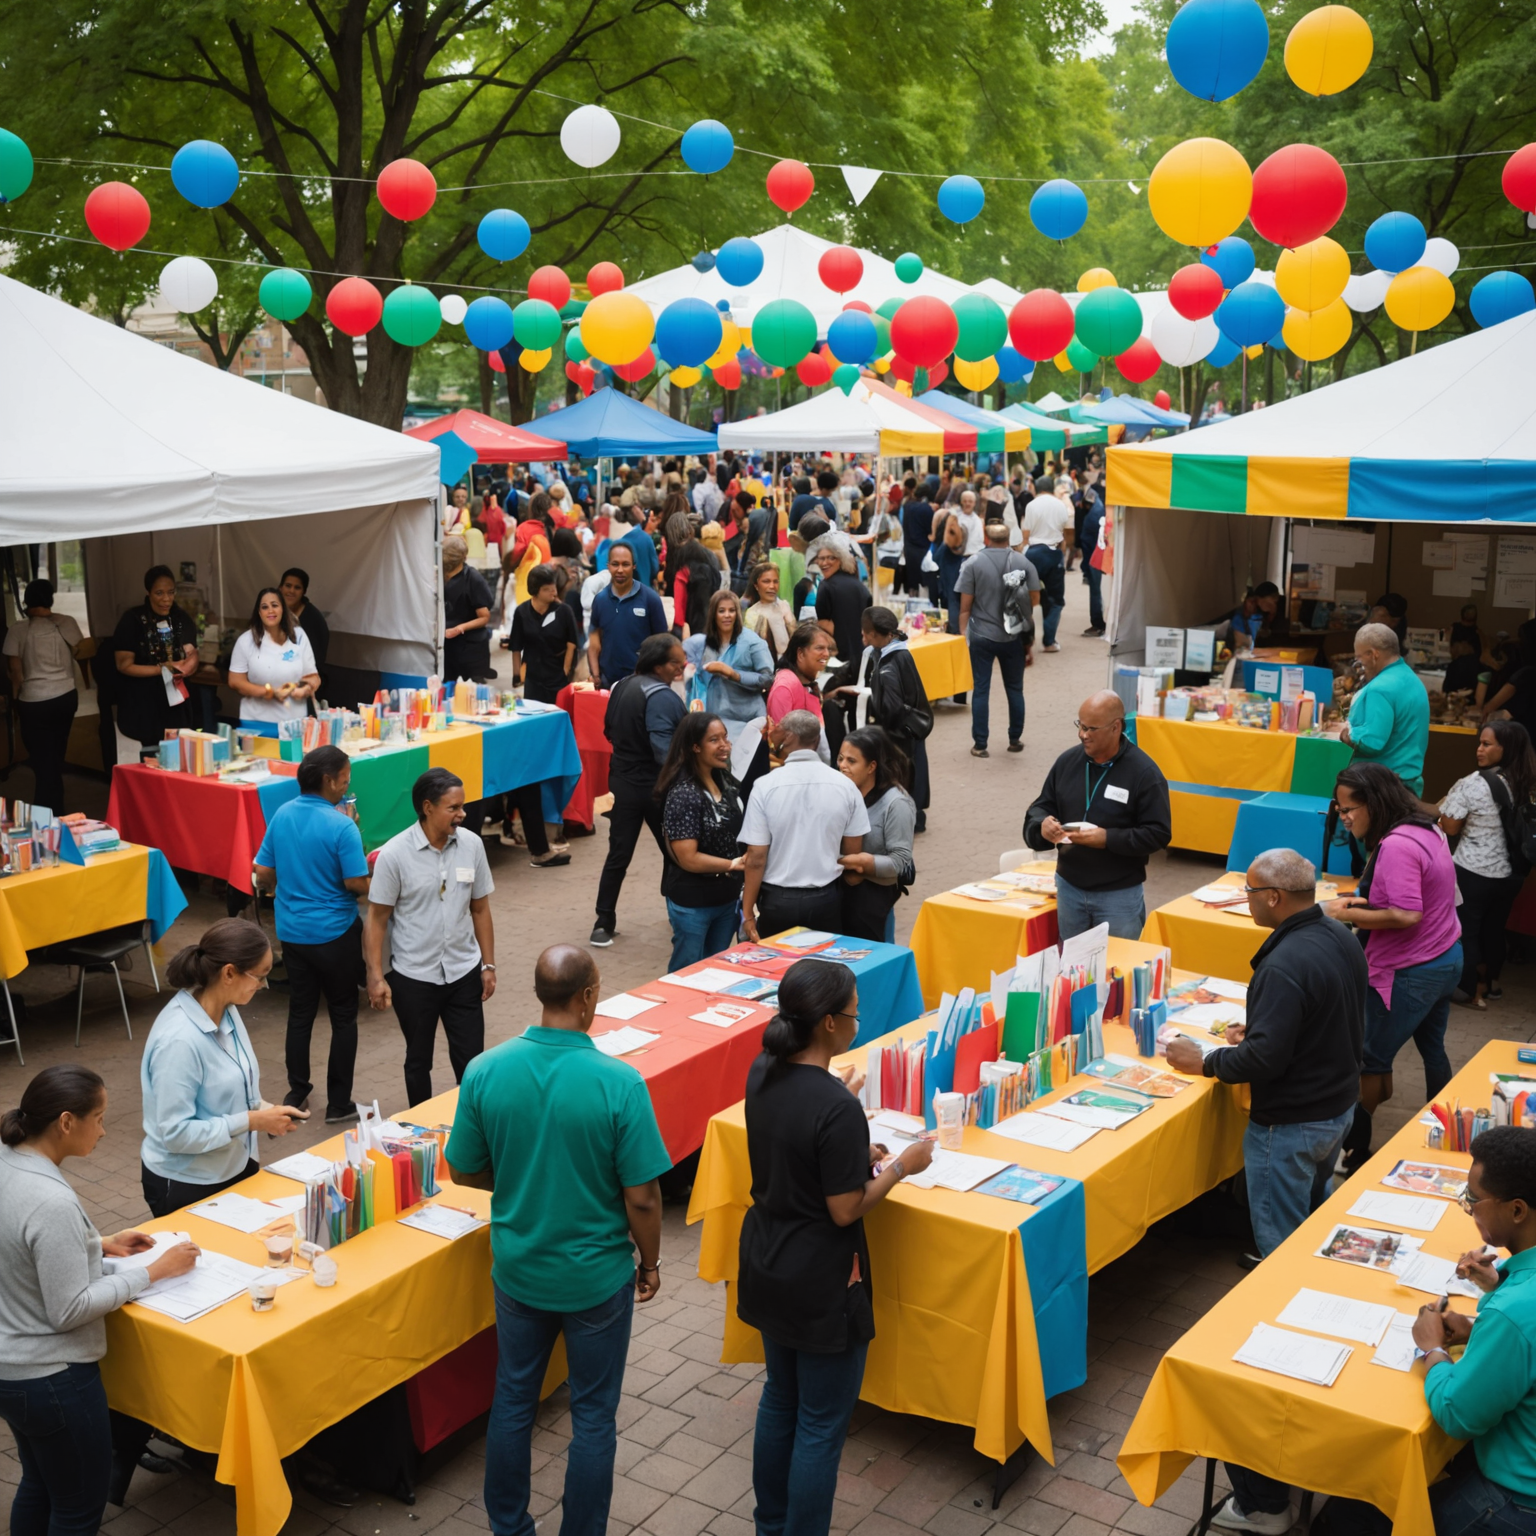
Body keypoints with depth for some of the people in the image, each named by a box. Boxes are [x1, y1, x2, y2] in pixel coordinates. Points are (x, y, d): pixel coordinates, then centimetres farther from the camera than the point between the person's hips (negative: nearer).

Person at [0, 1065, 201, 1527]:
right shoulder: (52, 1202, -31)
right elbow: (70, 1310, -25)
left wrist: (101, 1247, 9)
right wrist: (153, 1271, -17)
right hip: (52, 1379, -9)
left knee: (38, 1486, 27)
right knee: (80, 1510, 11)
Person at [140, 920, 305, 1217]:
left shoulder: (226, 1012, -4)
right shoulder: (179, 1040, -29)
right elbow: (175, 1133, -26)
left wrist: (263, 1109, -5)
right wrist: (252, 1121, -23)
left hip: (235, 1167, 8)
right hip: (185, 1186, -8)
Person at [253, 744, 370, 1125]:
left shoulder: (281, 815, -1)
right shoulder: (341, 826, -20)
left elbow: (263, 875, 4)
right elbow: (357, 884, -19)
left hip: (292, 932, 6)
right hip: (335, 934, -6)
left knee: (300, 1013, 17)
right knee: (343, 1017, 7)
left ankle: (297, 1093, 26)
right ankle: (338, 1104, 12)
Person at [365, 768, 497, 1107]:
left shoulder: (472, 845, -5)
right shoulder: (394, 854, -15)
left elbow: (480, 909, 4)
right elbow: (377, 919, -8)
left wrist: (489, 965, 6)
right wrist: (376, 976, -11)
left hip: (464, 972, 2)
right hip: (413, 977, -2)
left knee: (471, 1059, 4)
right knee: (419, 1060, 14)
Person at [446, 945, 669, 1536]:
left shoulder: (485, 1071, -15)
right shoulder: (619, 1083, -25)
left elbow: (463, 1170, -2)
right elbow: (642, 1198, -18)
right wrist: (649, 1262, 0)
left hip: (518, 1267, 4)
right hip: (596, 1275, -3)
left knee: (513, 1399, 23)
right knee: (592, 1415, 15)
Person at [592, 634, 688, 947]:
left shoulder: (623, 686, 6)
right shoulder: (662, 697, -20)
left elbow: (610, 731, 17)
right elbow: (665, 752, -26)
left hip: (623, 782, 7)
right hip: (655, 788, -7)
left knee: (618, 855, 10)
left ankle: (604, 923, 11)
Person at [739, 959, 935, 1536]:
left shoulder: (763, 1073, -5)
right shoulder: (838, 1111, -29)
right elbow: (845, 1210, -22)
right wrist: (900, 1166, -9)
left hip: (765, 1264, 8)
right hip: (820, 1282, -8)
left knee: (780, 1397, 25)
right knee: (822, 1423, 9)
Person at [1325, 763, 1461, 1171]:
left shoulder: (1395, 846, -26)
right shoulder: (1426, 830, 4)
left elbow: (1407, 915, -30)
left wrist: (1349, 914, -20)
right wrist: (1368, 902, 3)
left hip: (1410, 973, -10)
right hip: (1445, 960, 10)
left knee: (1371, 1058, 3)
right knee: (1432, 1048, 23)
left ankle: (1353, 1147, 14)